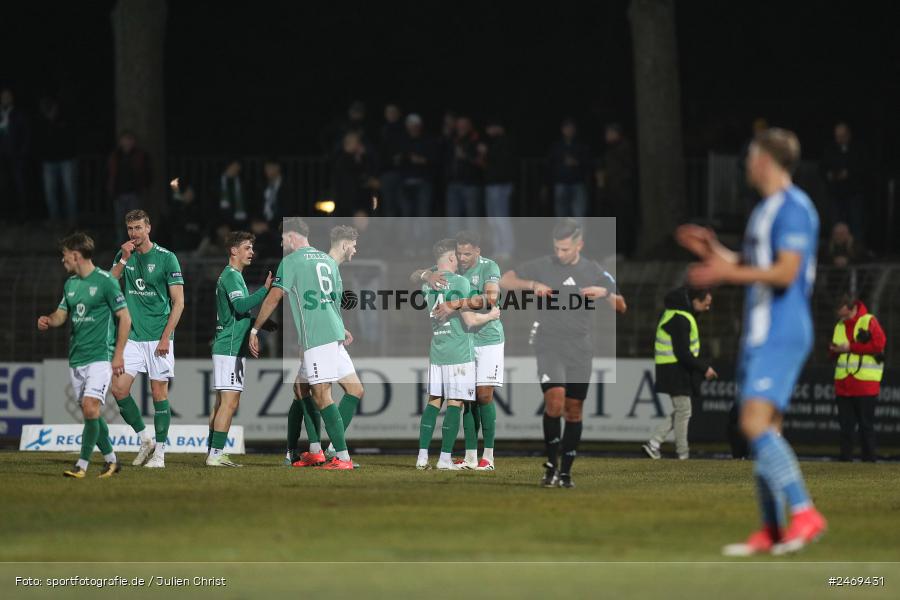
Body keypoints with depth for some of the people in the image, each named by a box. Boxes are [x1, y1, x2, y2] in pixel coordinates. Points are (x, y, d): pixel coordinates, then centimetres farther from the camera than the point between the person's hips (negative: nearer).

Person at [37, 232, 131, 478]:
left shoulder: (105, 281, -8)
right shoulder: (70, 283, 13)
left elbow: (125, 318, -6)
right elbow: (62, 313, 17)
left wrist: (118, 354, -10)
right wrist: (48, 320, -8)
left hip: (100, 357, -7)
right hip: (76, 358, 7)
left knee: (90, 408, -17)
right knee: (90, 413, 9)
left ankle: (82, 465, -16)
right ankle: (111, 460, 22)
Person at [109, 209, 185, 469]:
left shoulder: (166, 258, -4)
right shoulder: (124, 256, 9)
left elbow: (178, 303, -5)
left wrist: (165, 337, -12)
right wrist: (123, 260, -11)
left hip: (158, 337, -4)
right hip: (132, 336, 4)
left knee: (159, 392, -2)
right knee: (119, 387, -7)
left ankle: (160, 452, 5)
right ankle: (145, 440, 9)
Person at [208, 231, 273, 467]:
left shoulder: (231, 276, 21)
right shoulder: (231, 276, -11)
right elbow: (241, 306, -26)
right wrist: (265, 290, -29)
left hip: (226, 348, 10)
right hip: (230, 348, -10)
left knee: (222, 403, 10)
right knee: (229, 402, -12)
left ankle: (213, 454, 11)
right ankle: (216, 454, -14)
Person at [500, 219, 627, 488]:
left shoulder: (594, 272, 4)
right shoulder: (543, 266, 1)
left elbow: (621, 307, 6)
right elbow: (504, 281, 1)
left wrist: (605, 293, -16)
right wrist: (532, 284, -16)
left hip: (581, 350, 2)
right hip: (549, 346, -2)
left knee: (574, 410, 4)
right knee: (555, 401, -20)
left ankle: (565, 471, 14)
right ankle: (551, 463, -5)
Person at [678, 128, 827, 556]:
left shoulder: (793, 208, -12)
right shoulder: (766, 210, 19)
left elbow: (785, 273, -21)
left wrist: (728, 273, -17)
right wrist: (714, 251, 23)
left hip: (781, 335, -10)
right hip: (760, 335, 10)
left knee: (755, 422, -20)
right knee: (761, 429, 7)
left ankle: (804, 513, -22)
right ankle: (771, 531, 9)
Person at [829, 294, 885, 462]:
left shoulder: (869, 322, -3)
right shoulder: (839, 326, 16)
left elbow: (879, 344, -15)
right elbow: (835, 354, 20)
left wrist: (850, 347, -14)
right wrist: (834, 350, -5)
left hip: (866, 384, -5)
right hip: (843, 384, 5)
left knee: (866, 424, -2)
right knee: (845, 424, 5)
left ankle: (869, 459, 2)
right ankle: (845, 459, 9)